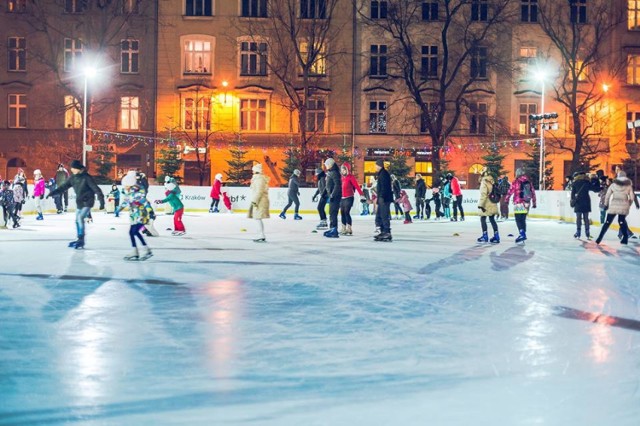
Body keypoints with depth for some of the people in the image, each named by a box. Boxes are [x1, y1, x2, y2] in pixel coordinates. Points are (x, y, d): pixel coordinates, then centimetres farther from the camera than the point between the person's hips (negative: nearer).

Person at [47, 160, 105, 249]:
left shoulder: (86, 178, -18)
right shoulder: (73, 177, 0)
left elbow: (96, 189, -20)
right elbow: (64, 186, 7)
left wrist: (101, 201, -24)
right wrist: (53, 193, 0)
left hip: (87, 202, -8)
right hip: (79, 202, 8)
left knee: (80, 217, -21)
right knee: (77, 220, 11)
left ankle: (81, 240, -15)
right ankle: (79, 240, 24)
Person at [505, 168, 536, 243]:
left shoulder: (516, 182, -7)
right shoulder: (528, 182, 9)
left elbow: (510, 191, -5)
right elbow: (533, 192, 14)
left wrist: (507, 200, 10)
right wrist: (534, 203, 22)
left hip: (519, 204, -6)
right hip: (527, 203, 6)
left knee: (518, 219, -7)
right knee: (523, 219, 15)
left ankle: (522, 234, -21)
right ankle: (523, 234, 19)